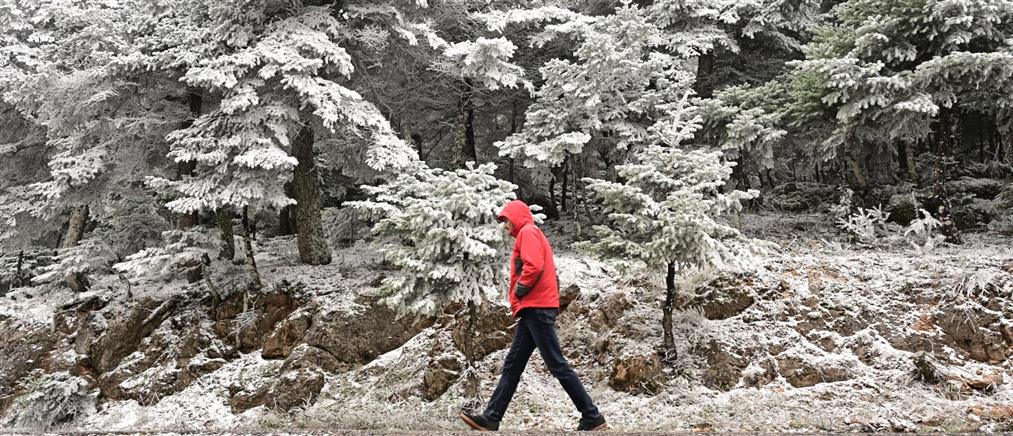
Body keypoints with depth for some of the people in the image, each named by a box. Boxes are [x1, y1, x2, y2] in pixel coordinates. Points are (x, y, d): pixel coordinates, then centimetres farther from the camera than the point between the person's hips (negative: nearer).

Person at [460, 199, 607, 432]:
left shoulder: (528, 232, -4)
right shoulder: (531, 235, 25)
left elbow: (534, 266, -22)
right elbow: (548, 272, 23)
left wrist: (518, 292, -9)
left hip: (536, 308, -10)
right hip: (534, 309, 10)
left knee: (557, 365, -9)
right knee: (512, 365, 7)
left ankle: (592, 417, -5)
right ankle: (491, 418, 8)